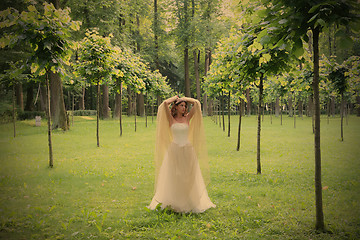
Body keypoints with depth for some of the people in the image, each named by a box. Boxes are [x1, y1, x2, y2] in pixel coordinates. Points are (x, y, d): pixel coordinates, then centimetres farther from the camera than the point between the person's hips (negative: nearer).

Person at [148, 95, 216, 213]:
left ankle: (191, 202, 12)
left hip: (188, 151, 2)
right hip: (174, 151, -2)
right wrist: (175, 98, 6)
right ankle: (173, 202, 9)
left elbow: (197, 103, 3)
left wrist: (184, 99, 12)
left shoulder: (188, 118, 7)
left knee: (188, 178, 6)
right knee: (173, 178, 1)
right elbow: (165, 103, -10)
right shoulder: (171, 119, 2)